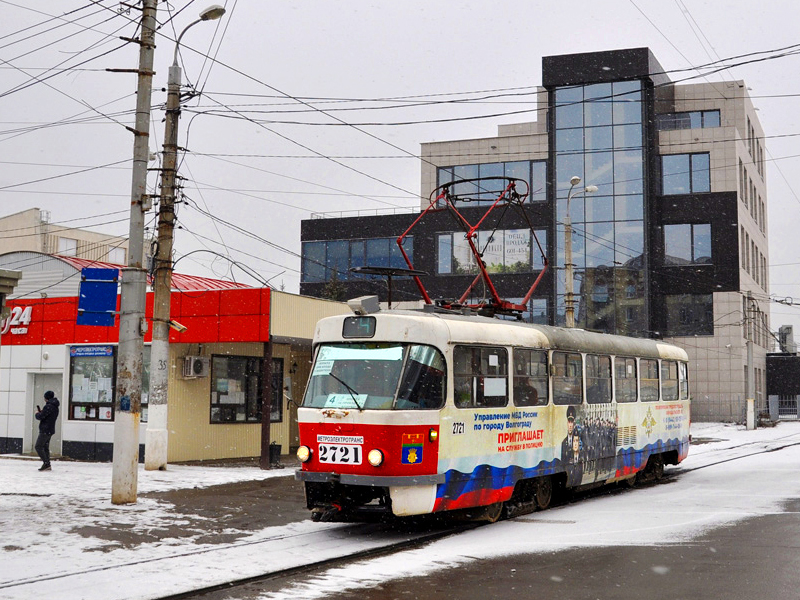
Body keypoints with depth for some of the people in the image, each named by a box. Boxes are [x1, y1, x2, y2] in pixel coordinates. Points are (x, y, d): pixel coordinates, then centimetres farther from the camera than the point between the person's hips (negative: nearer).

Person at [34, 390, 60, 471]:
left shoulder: (48, 406, -18)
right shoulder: (55, 407, 14)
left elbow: (40, 417, -19)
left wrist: (37, 413, 2)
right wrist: (41, 412, 14)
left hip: (45, 430, -10)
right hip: (50, 430, 10)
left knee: (38, 446, -7)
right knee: (45, 447, 13)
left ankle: (46, 463, -12)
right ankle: (47, 465, 13)